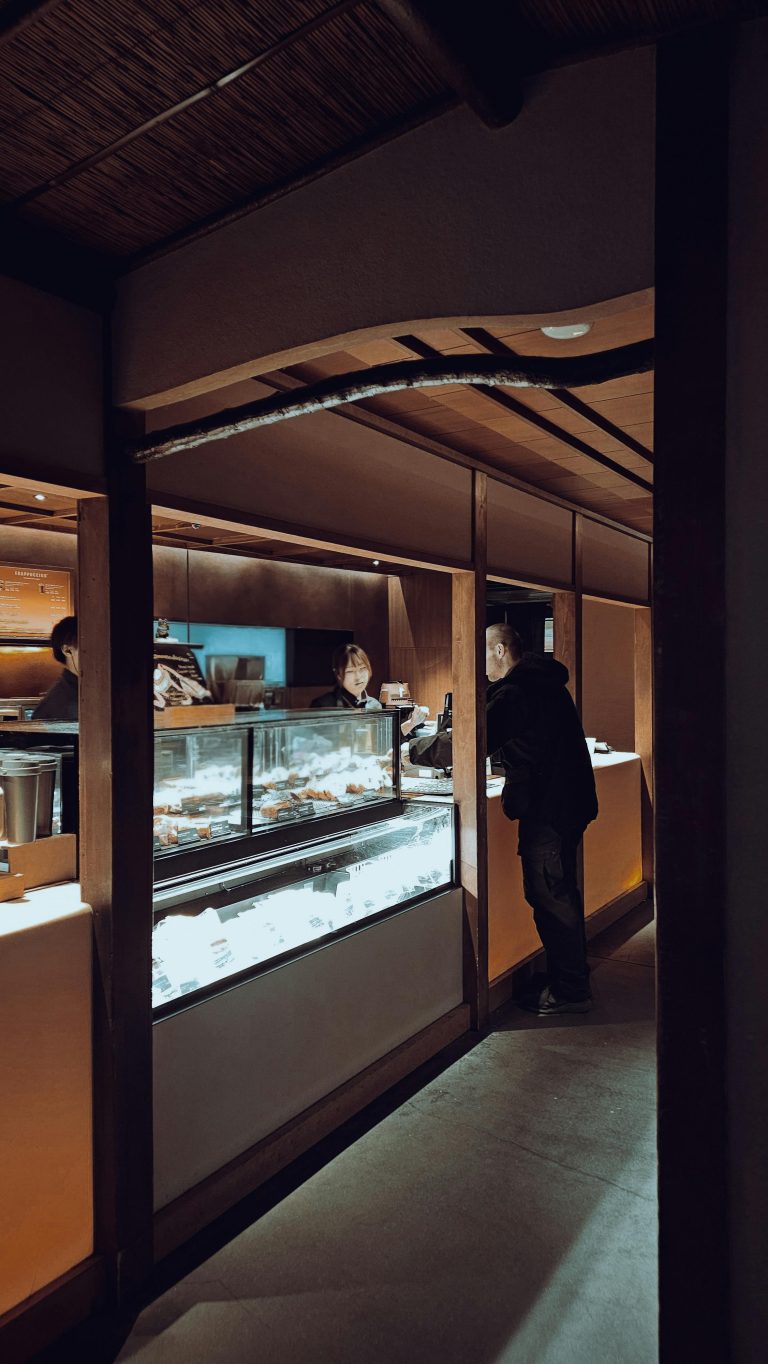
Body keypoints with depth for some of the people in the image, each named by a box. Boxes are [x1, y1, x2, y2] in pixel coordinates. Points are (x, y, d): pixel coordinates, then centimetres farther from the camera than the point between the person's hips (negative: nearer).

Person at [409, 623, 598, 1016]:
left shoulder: (514, 694, -18)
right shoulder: (542, 683, 15)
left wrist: (412, 748, -9)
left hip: (545, 809, -11)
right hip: (567, 801, 11)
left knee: (549, 898, 0)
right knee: (560, 895, 19)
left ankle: (569, 991, 11)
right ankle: (571, 979, 32)